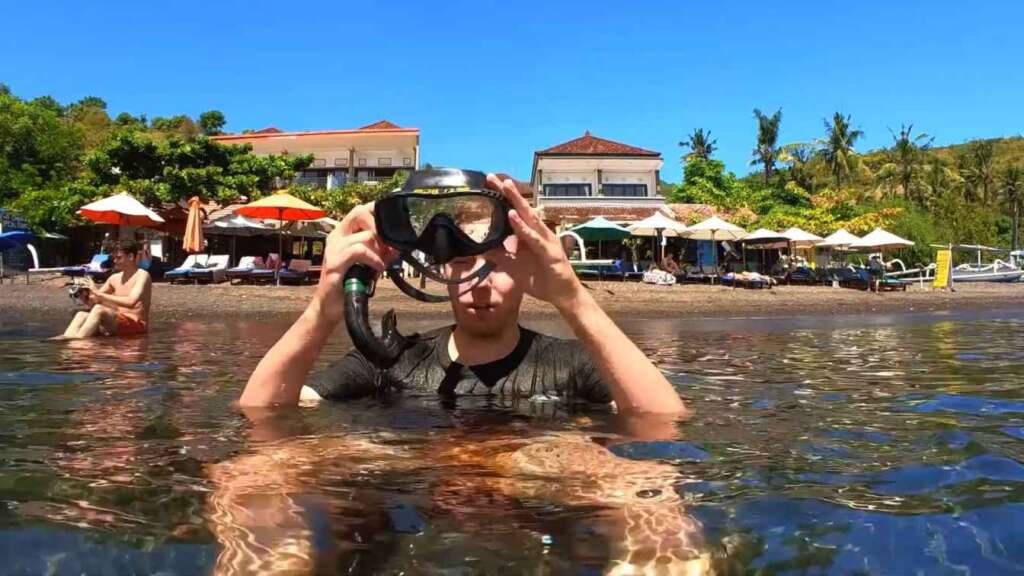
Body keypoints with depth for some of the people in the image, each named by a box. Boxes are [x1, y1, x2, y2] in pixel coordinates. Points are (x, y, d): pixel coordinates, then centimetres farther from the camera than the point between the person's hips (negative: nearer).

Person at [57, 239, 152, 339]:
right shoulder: (114, 278, 14)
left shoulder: (142, 275, -8)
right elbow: (93, 301, 17)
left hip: (137, 325, -7)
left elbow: (130, 302, -25)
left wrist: (99, 293, -23)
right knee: (82, 315, -12)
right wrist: (85, 295, -7)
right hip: (118, 324, 8)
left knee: (99, 309, -28)